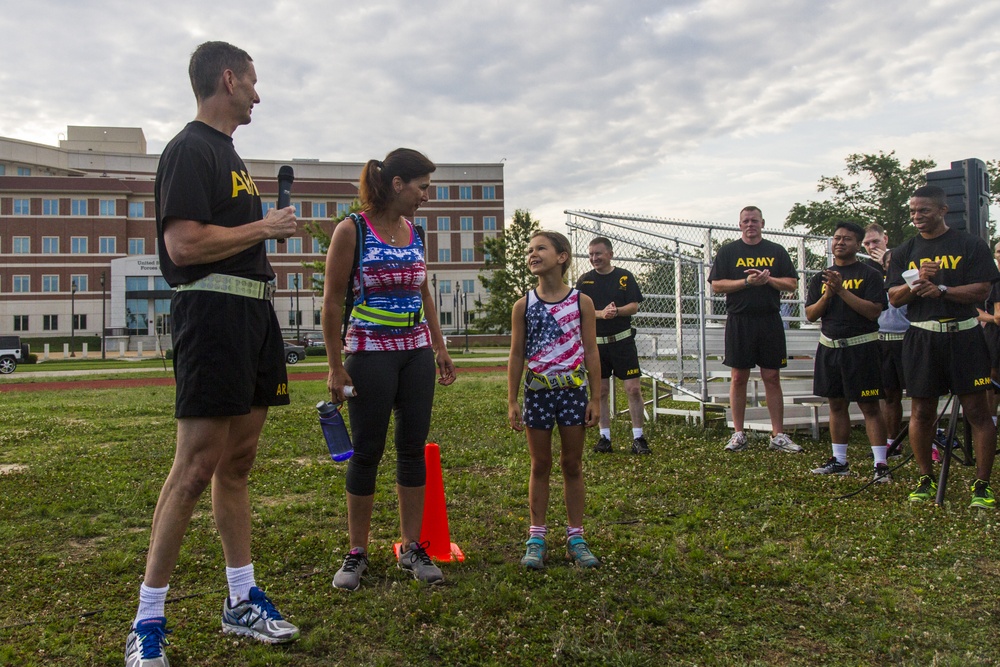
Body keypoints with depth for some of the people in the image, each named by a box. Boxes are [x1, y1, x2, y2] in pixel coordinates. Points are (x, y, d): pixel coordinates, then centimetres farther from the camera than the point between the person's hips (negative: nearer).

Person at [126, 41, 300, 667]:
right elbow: (184, 244, -18)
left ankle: (242, 600, 19)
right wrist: (264, 227, -9)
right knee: (197, 466, -8)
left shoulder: (231, 154, 23)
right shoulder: (190, 149, -7)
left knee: (238, 462, 11)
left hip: (253, 313, 9)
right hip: (213, 313, -9)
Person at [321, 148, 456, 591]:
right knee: (367, 452, 2)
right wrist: (335, 366, -10)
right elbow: (332, 301, -8)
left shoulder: (415, 232, 10)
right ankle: (357, 553, 16)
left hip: (417, 352, 5)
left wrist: (440, 349, 15)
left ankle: (412, 548, 19)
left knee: (413, 448, 7)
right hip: (370, 353, -5)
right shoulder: (352, 230, -7)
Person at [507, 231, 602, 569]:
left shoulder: (581, 301, -2)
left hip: (573, 390, 0)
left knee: (572, 465, 9)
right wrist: (512, 402, -1)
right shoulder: (524, 305, 0)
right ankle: (536, 538, 18)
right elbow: (517, 355, 2)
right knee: (540, 465, 9)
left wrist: (595, 398, -2)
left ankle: (576, 537, 20)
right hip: (538, 392, 1)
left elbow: (591, 352, 0)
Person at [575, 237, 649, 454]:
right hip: (596, 343, 1)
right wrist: (601, 313, -21)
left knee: (633, 389, -4)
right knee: (601, 391, 6)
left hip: (622, 340, -1)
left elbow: (634, 306, -1)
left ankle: (638, 437, 5)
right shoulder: (584, 281, 4)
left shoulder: (625, 277, 3)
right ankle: (605, 437, 17)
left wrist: (617, 311, -21)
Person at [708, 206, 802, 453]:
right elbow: (716, 285, -2)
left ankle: (778, 435, 9)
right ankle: (738, 434, 11)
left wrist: (769, 279, -11)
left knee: (772, 377, 3)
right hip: (739, 321, -1)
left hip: (770, 321, 1)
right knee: (738, 377, 2)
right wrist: (747, 281, -13)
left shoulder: (776, 251, 11)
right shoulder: (728, 251, 7)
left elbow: (792, 284, 7)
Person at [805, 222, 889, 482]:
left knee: (869, 406, -5)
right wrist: (827, 295, -11)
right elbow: (810, 315, 6)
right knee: (836, 404, 11)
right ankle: (839, 461, 19)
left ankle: (881, 464, -2)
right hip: (830, 346, 5)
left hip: (861, 346, -5)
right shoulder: (820, 278, 12)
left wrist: (842, 290, -18)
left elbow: (874, 311, -14)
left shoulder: (870, 275, -2)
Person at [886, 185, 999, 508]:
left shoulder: (971, 245, 3)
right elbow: (894, 297, 5)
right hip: (921, 338, 2)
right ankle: (926, 479, 18)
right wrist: (917, 283, -14)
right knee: (921, 412, 5)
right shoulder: (904, 252, 12)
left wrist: (942, 290, -19)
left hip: (964, 336, -2)